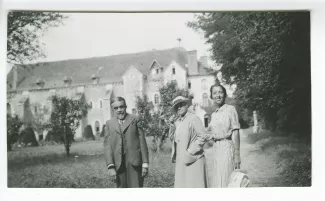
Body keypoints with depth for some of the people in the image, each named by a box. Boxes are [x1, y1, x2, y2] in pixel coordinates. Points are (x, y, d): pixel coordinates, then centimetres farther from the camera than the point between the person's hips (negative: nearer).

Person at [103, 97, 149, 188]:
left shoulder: (135, 120, 6)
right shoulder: (109, 124, 12)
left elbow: (142, 142, 4)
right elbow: (107, 146, 4)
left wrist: (145, 163, -3)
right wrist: (110, 167, -7)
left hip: (135, 163, -2)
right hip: (118, 164, 2)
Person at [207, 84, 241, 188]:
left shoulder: (230, 109, -5)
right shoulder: (213, 115, 13)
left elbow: (235, 133, -9)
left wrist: (237, 155, -13)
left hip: (228, 147, -6)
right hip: (216, 149, 7)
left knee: (226, 181, -5)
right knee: (216, 182, 10)